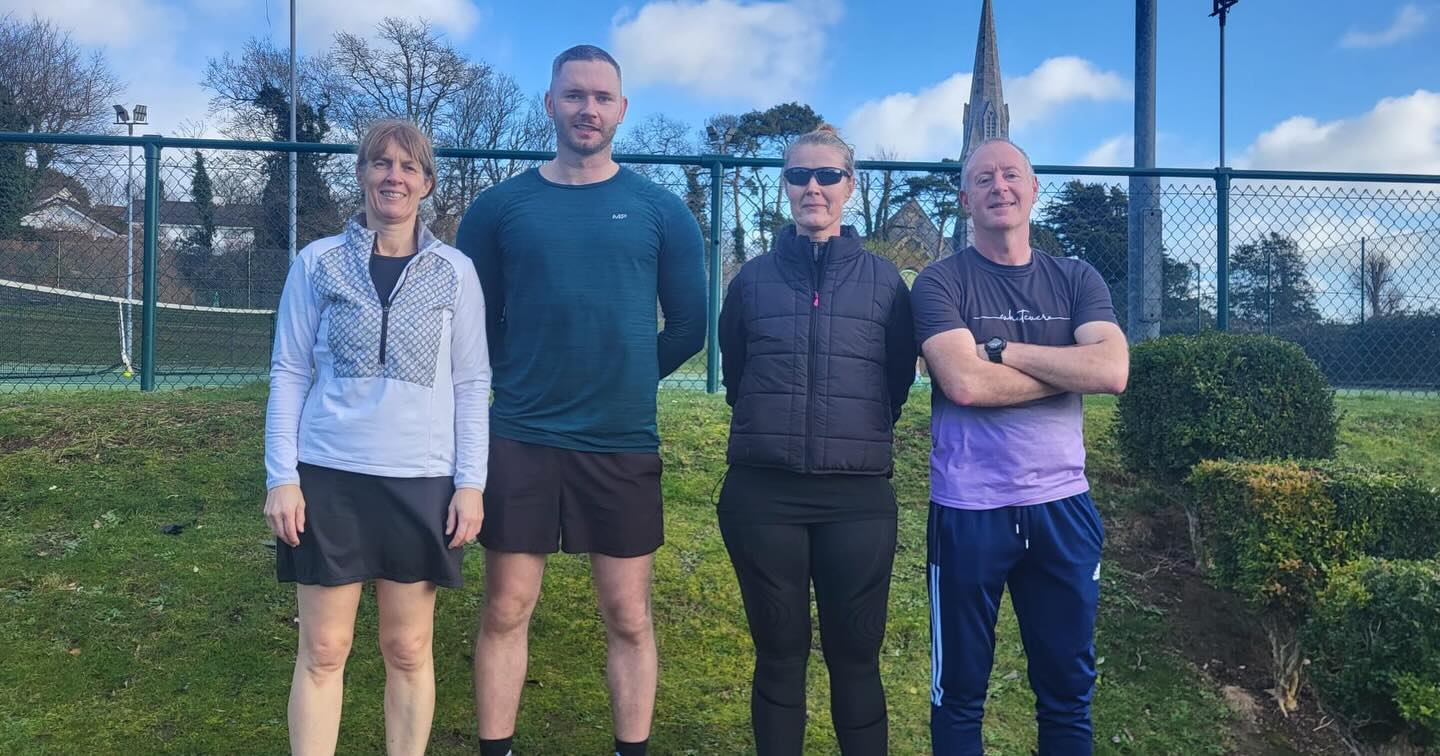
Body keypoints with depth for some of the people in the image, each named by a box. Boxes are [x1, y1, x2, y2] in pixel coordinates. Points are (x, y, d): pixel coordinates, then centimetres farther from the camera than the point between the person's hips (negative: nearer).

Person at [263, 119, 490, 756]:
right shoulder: (317, 262, 4)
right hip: (328, 476, 0)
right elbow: (289, 373, 3)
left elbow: (472, 384, 4)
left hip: (422, 481, 0)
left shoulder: (455, 272, 4)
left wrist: (471, 483, -3)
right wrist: (281, 477, -3)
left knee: (408, 650, 8)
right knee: (322, 650, 5)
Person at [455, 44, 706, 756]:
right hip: (519, 440, 0)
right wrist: (530, 378, 6)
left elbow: (686, 328, 6)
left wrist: (622, 382, 7)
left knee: (629, 618, 8)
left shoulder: (661, 212, 2)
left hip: (624, 444, 0)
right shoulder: (499, 207, 3)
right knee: (505, 610, 7)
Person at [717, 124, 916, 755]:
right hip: (762, 494, 1)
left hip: (858, 497, 0)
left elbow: (899, 380, 11)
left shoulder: (885, 281, 5)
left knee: (856, 658, 7)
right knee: (779, 654, 10)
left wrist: (863, 436, 9)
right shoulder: (753, 278, 7)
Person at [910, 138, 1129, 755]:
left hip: (1062, 506, 3)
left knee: (1068, 688, 14)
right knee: (959, 692, 10)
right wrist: (1071, 369, -8)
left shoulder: (1077, 280, 7)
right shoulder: (941, 282, -3)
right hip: (968, 510, -3)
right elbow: (964, 383, -18)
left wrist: (1002, 348, -13)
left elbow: (1113, 372, -10)